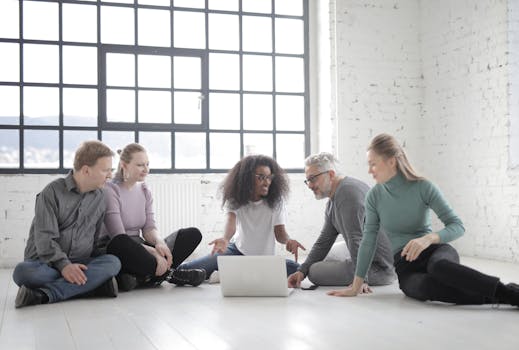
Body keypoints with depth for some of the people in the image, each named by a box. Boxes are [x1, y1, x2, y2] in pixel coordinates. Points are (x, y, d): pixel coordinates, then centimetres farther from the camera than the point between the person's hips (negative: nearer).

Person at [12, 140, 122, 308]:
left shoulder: (99, 198, 11)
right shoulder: (53, 192, -4)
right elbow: (44, 238, -12)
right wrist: (63, 265, -25)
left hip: (80, 264, 4)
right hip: (45, 263, -4)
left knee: (113, 262, -28)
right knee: (23, 271, -35)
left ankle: (44, 294, -35)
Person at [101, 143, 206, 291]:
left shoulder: (144, 190, 12)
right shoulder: (110, 190, -10)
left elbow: (149, 228, 4)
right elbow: (118, 237, -20)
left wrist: (160, 243, -21)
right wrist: (152, 251, -32)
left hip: (139, 248, 7)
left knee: (193, 234, -8)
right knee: (120, 245, -44)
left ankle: (145, 277, -25)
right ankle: (169, 274, -22)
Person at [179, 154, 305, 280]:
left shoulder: (276, 199, -10)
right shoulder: (234, 199, -10)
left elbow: (279, 232, -13)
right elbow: (231, 220, -29)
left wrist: (288, 240, -38)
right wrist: (225, 240, -52)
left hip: (264, 257, 2)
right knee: (186, 268, -18)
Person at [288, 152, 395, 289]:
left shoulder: (348, 192, -18)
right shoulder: (332, 203, 16)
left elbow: (356, 239, -25)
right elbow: (324, 241, 16)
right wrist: (302, 271, 6)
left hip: (377, 268, -10)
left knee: (315, 271, -12)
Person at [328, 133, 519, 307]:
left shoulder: (423, 187, -8)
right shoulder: (374, 196, 0)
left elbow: (457, 226, -9)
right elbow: (368, 240, 2)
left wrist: (429, 238, -30)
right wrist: (356, 286, 1)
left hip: (435, 250, -1)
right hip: (405, 264, 2)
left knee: (439, 267, -41)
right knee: (424, 286, -37)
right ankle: (492, 297, -33)